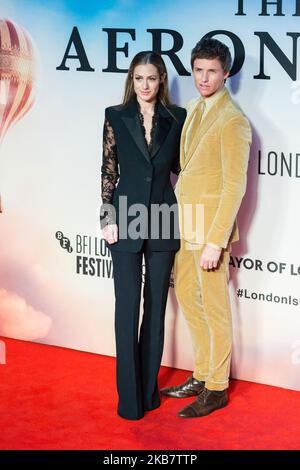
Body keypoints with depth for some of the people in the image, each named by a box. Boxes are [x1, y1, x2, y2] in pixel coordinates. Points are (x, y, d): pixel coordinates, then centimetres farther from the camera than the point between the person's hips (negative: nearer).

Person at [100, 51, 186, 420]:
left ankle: (149, 387, 19)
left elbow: (179, 165, 12)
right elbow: (108, 170, 0)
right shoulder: (116, 117, 0)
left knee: (156, 304, 9)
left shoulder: (176, 118, 4)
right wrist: (107, 218, -5)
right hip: (126, 218, -2)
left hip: (163, 220, 2)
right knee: (127, 306, -1)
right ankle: (129, 395, 6)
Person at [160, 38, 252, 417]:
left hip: (210, 225, -9)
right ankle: (201, 375, 31)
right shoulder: (194, 110, 11)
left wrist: (215, 242, -21)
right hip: (184, 223, 9)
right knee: (186, 295, 17)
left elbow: (234, 186, -18)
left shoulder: (232, 121, -16)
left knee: (214, 308, 2)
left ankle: (216, 390, 15)